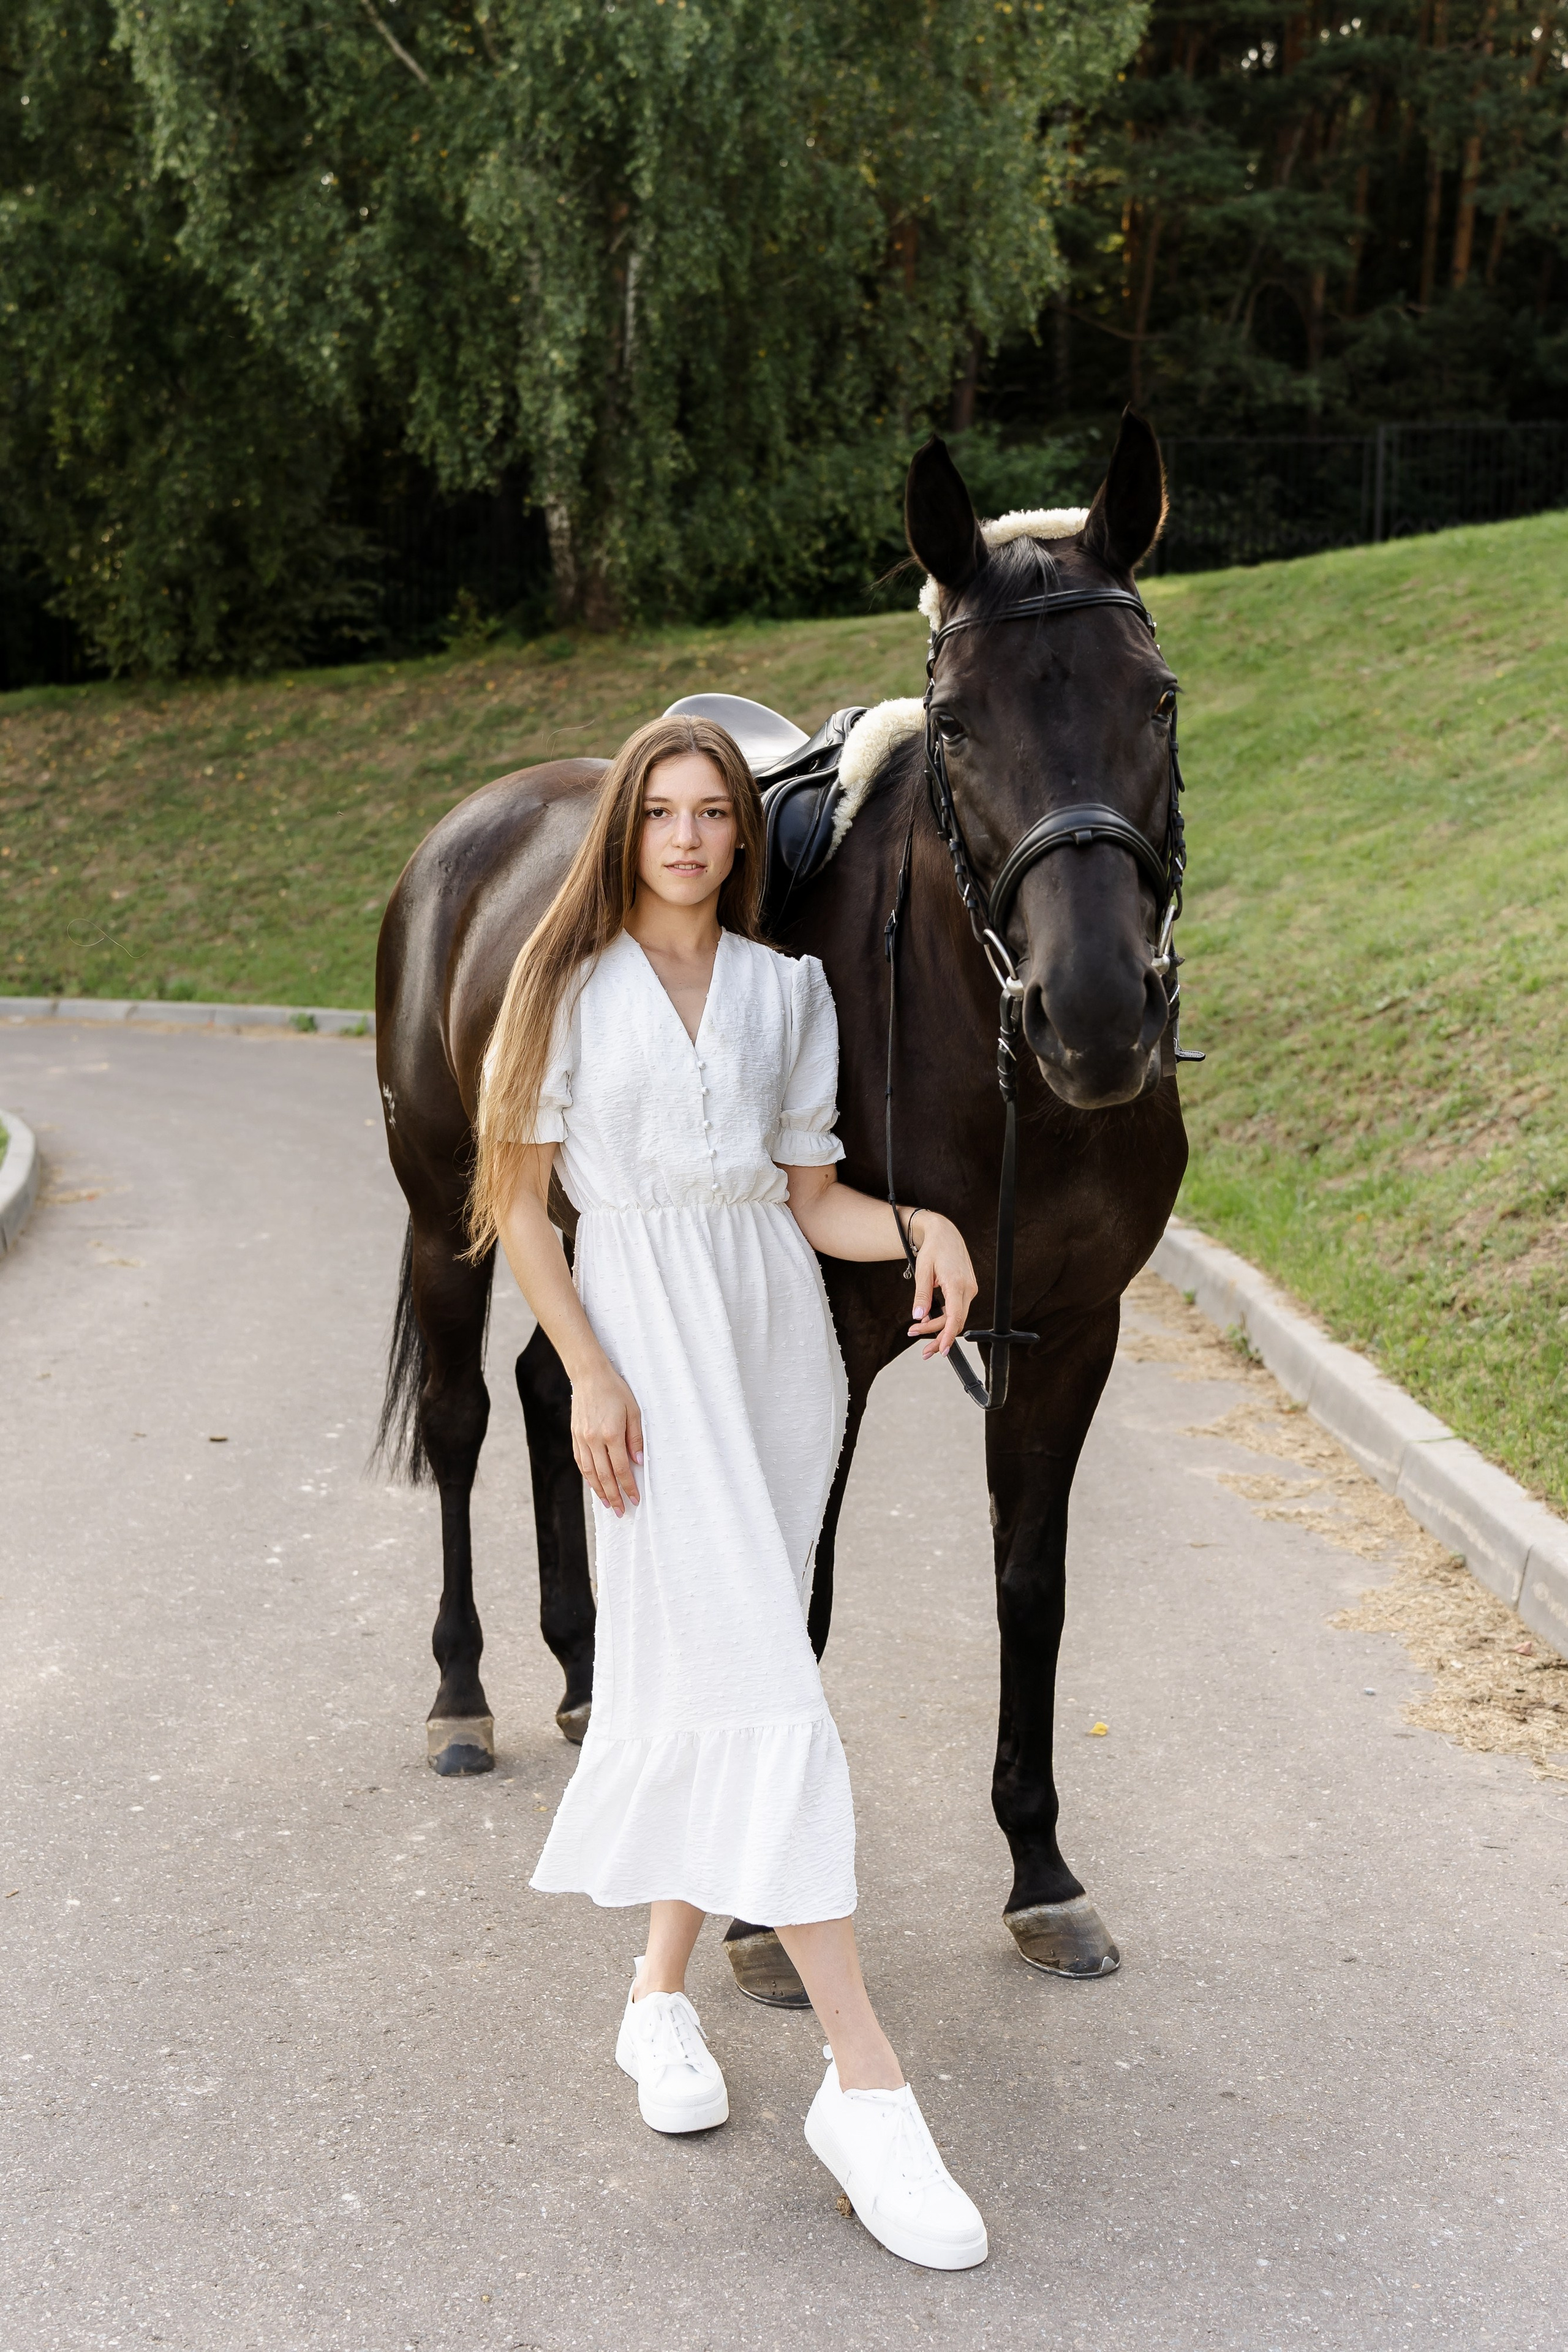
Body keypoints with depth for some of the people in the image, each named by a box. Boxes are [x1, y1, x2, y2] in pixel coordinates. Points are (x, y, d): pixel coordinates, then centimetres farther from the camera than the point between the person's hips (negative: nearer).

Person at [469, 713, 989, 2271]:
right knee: (750, 1670, -12)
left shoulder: (789, 987, 10)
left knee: (707, 1674, 8)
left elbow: (811, 1198, 10)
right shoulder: (569, 984, 1)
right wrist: (590, 1374, -11)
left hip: (780, 1326, 4)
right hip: (648, 1332, -4)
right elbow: (520, 1204, -1)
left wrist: (923, 1229, -10)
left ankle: (661, 1990, 26)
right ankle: (863, 2081, -13)